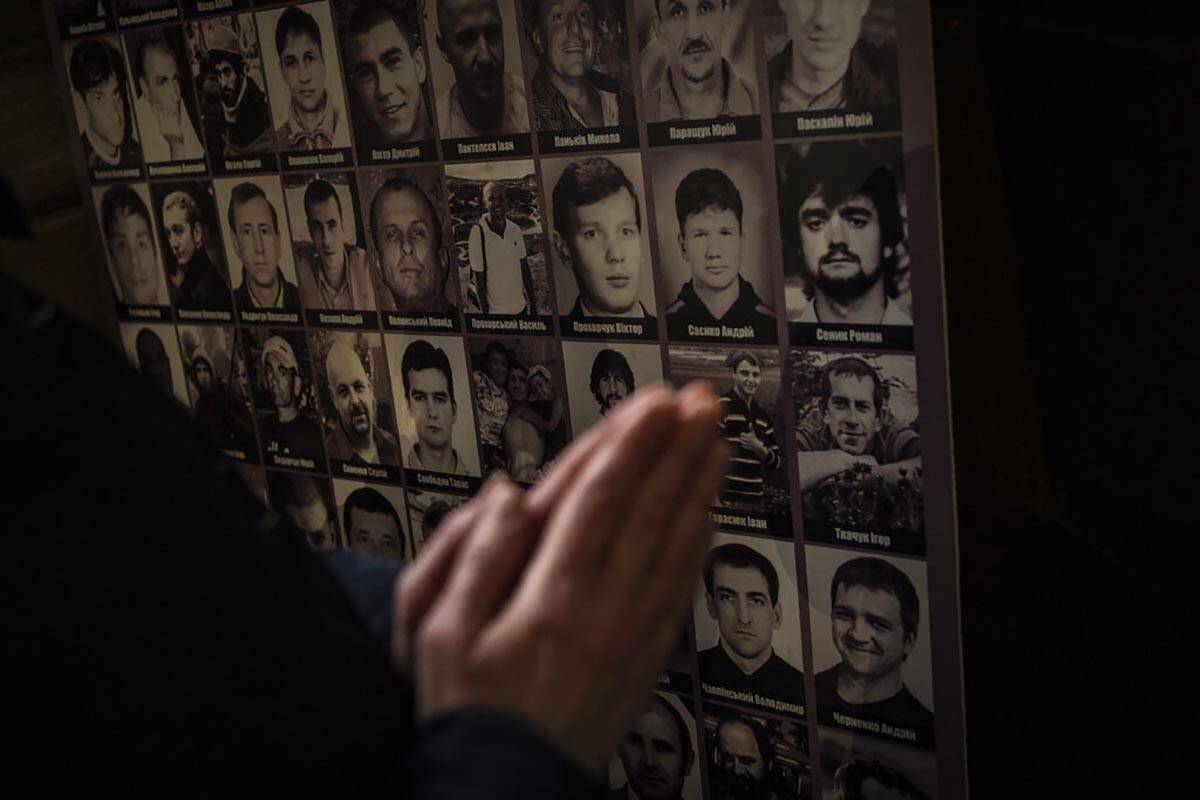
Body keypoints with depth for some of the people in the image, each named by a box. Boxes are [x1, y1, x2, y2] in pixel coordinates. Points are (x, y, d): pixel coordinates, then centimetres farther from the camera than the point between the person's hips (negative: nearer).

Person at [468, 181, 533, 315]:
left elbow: (525, 269, 8)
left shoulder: (515, 230, -1)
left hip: (520, 307, 4)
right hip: (496, 312, -4)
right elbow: (479, 279, -10)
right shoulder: (478, 233, -15)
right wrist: (485, 312, -9)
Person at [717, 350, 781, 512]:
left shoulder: (762, 415, 14)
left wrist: (759, 448, -6)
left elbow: (776, 462, 15)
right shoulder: (721, 408, -6)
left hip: (756, 500, 6)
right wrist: (715, 500, -19)